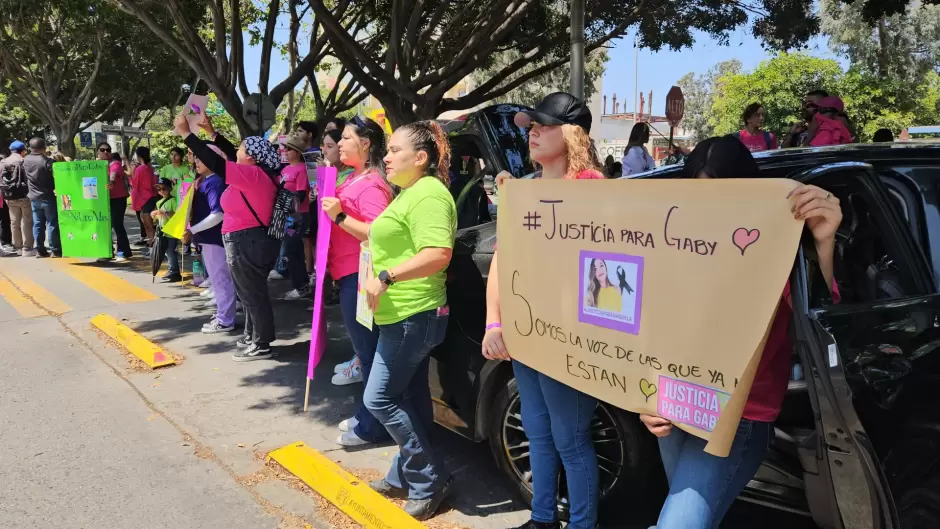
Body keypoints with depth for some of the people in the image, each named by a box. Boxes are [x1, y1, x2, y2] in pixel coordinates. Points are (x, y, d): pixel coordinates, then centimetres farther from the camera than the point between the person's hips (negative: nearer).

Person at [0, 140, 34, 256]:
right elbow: (29, 178, -10)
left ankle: (17, 247, 19)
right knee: (27, 222, 0)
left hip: (10, 197, 5)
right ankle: (27, 248, -3)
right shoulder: (24, 161, -9)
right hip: (24, 195, -5)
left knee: (14, 222, 13)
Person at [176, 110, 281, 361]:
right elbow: (230, 156, 19)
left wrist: (185, 133, -16)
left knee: (253, 294, -1)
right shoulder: (258, 172, 8)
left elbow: (215, 162, -22)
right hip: (253, 239, 10)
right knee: (251, 292, 19)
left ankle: (261, 345, 8)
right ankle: (253, 336, 31)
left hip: (247, 241, -10)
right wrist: (210, 130, 18)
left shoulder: (252, 174, -20)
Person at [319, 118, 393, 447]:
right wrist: (332, 210, 10)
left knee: (368, 350, -2)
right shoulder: (354, 180, 14)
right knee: (365, 348, 17)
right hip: (349, 276, 10)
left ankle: (373, 427, 8)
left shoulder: (371, 185, -16)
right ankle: (367, 416, 28)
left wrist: (340, 217, -24)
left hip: (360, 277, -10)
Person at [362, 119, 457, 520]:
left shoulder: (428, 193, -18)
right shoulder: (410, 193, 17)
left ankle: (431, 481, 5)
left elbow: (438, 253, -30)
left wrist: (385, 277, -29)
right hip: (406, 314, 11)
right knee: (409, 398, 16)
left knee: (380, 398, -6)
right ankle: (406, 477, 27)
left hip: (413, 316, -11)